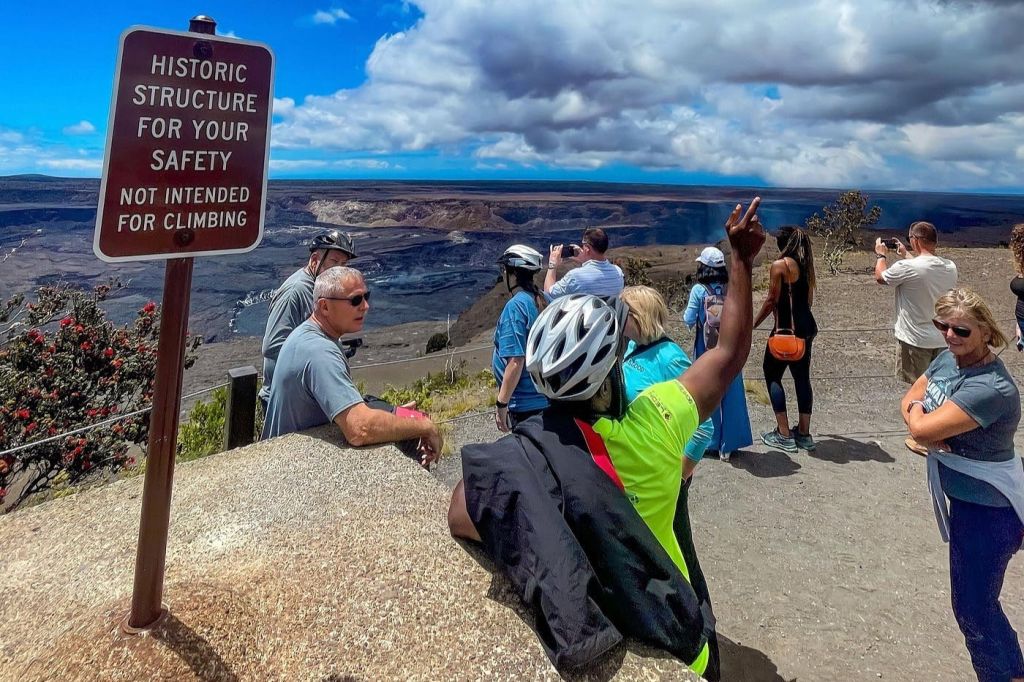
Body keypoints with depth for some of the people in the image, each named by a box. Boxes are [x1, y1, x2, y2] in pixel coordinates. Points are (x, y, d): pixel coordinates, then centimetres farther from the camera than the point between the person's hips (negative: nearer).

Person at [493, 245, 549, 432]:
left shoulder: (515, 306, -19)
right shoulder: (546, 301, 3)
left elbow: (516, 361, -22)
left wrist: (501, 403, -17)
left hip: (527, 403, -8)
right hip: (549, 397, 8)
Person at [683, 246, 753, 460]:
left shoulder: (699, 290, -11)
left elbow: (689, 320, -10)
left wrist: (687, 313, 10)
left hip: (706, 349, -2)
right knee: (732, 394, 10)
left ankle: (710, 442, 21)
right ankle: (729, 444, 16)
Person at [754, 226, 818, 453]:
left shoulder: (779, 265, -11)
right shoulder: (805, 265, 10)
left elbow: (771, 300, -11)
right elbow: (809, 298, 15)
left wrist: (754, 323, -1)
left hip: (786, 328, -8)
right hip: (807, 326, 8)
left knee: (772, 375, 3)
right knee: (802, 377, 12)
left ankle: (784, 435, 3)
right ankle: (804, 434, 19)